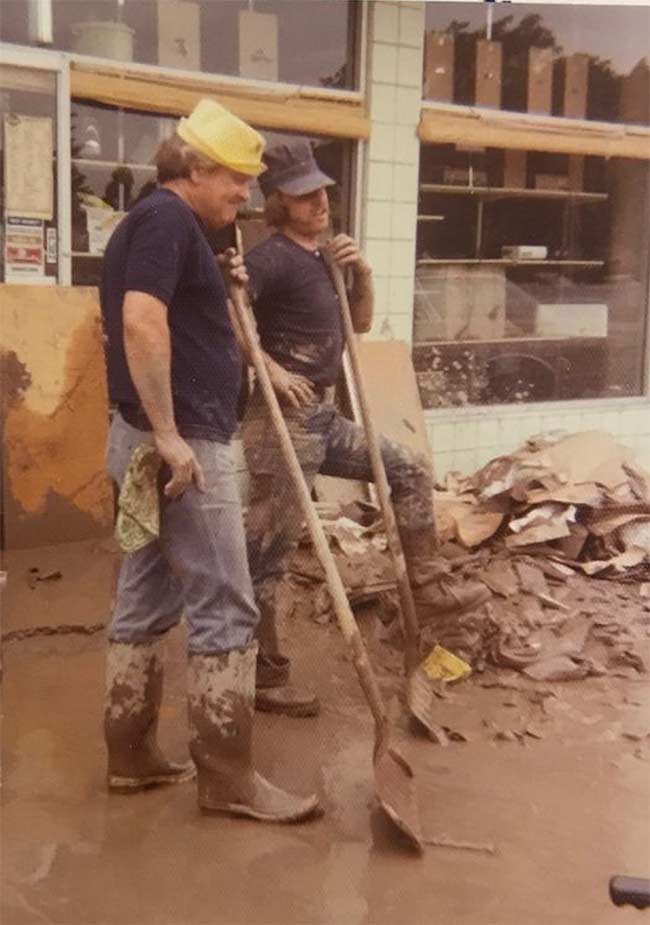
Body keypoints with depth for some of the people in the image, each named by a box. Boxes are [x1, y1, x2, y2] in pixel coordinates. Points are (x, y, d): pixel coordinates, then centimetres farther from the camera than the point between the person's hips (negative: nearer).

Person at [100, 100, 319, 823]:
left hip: (149, 440, 11)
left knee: (145, 601, 13)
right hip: (183, 442, -11)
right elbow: (141, 322, -25)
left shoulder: (149, 222, 21)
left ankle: (131, 756, 22)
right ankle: (227, 777, 4)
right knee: (224, 609, -5)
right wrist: (169, 433, -25)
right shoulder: (167, 219, -11)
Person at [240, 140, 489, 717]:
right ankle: (265, 677, 10)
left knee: (410, 470, 14)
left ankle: (427, 586, 21)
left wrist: (362, 273, 6)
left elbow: (360, 324, 22)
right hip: (286, 420, -9)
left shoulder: (323, 257, 14)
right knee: (270, 549, -1)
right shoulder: (273, 258, -13)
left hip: (324, 417, 9)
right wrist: (271, 369, -24)